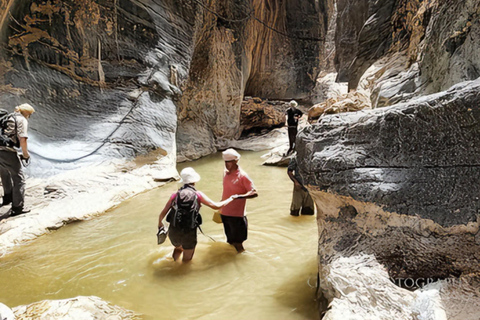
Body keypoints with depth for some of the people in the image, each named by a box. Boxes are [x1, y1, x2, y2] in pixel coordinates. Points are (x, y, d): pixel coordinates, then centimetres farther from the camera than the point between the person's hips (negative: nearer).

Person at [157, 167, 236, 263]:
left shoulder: (175, 195, 3)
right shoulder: (198, 194, -3)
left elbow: (163, 213, 8)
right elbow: (216, 206, 0)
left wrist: (160, 224, 29)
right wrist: (230, 199, 15)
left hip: (173, 233, 3)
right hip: (189, 235, -3)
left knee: (178, 248, 35)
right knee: (186, 260, 20)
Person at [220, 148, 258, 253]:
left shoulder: (242, 176, -16)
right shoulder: (225, 172, 4)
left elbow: (254, 193, -19)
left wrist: (240, 196, -32)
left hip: (237, 214, -6)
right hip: (225, 212, 6)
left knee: (237, 241, 9)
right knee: (230, 240, 22)